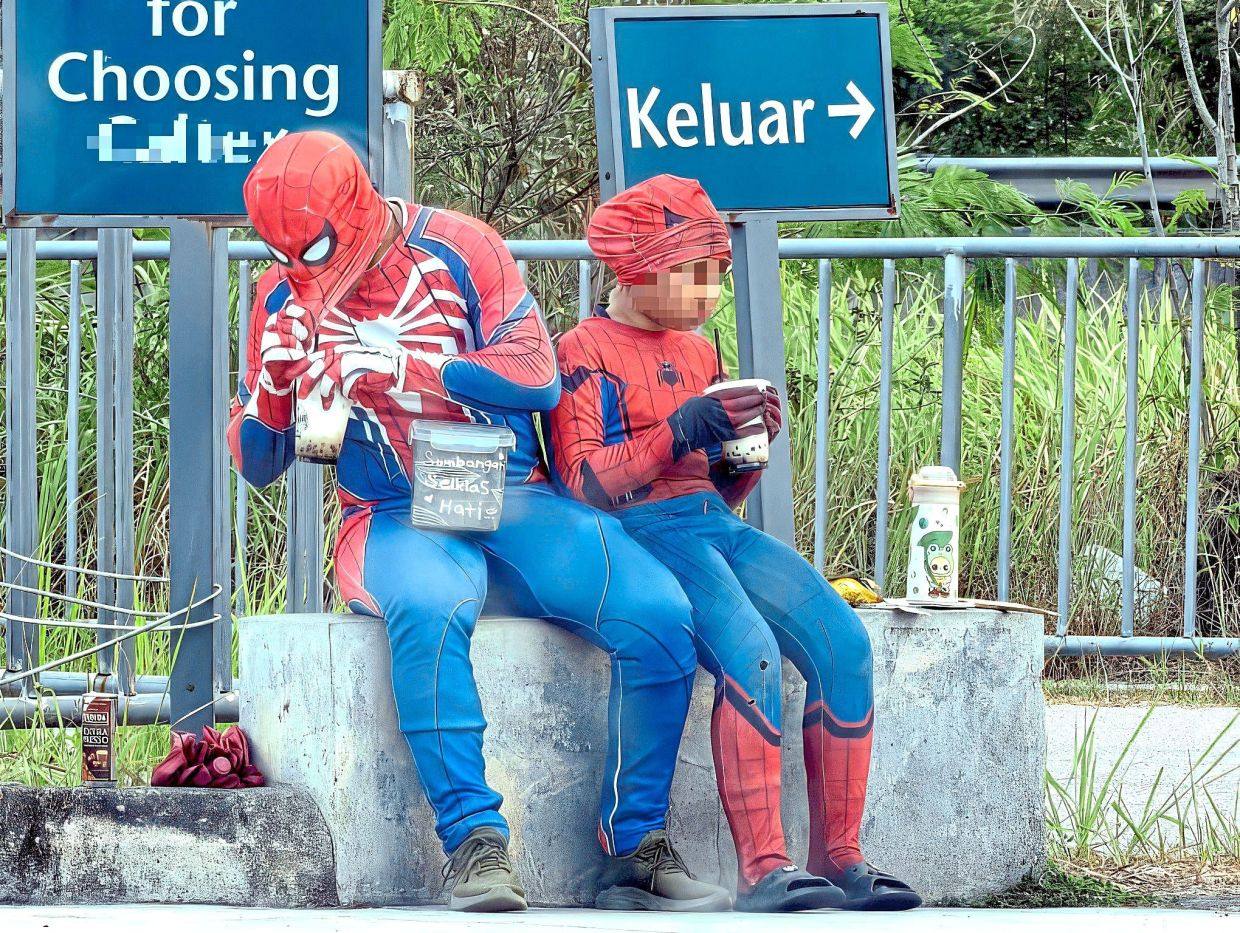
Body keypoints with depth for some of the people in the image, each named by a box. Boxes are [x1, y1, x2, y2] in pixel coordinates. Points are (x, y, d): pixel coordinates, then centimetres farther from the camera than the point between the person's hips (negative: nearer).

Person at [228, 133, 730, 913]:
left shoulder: (458, 250, 0)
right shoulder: (288, 295, 5)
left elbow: (539, 380, -9)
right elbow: (258, 465, 11)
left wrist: (404, 365, -18)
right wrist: (270, 383, -11)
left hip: (515, 501, 1)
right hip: (397, 520, -1)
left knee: (659, 615, -23)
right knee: (428, 608, -39)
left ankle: (636, 845, -12)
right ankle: (476, 842, -38)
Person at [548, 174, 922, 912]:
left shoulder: (699, 353, 23)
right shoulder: (587, 352, 1)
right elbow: (583, 484, -10)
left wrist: (750, 444, 4)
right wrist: (682, 430, -16)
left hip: (716, 525, 7)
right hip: (642, 533, -7)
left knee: (842, 640, -17)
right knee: (750, 650, -33)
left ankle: (838, 857, -14)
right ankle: (762, 870, -34)